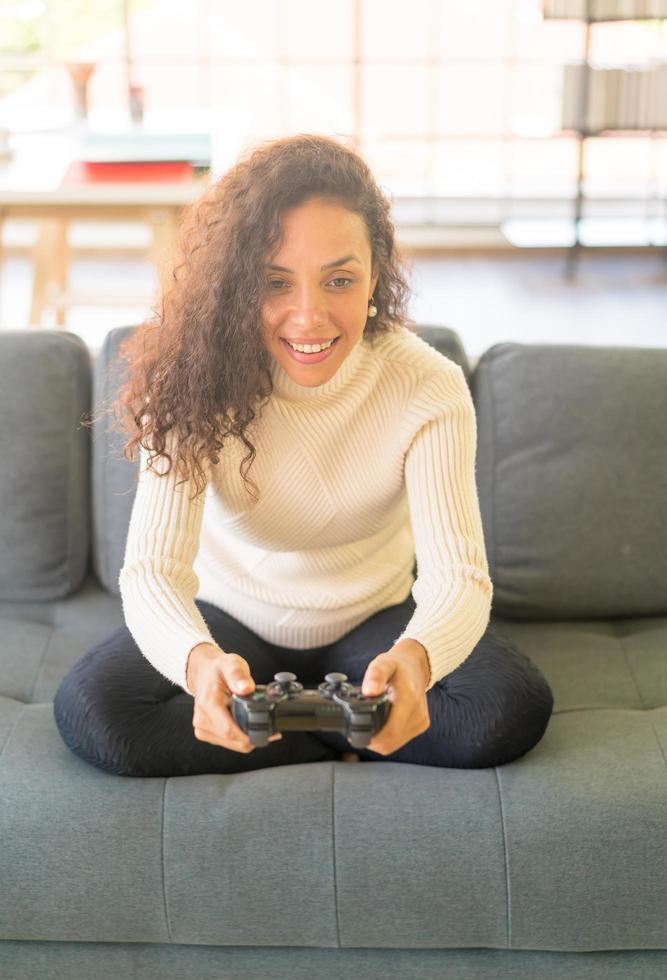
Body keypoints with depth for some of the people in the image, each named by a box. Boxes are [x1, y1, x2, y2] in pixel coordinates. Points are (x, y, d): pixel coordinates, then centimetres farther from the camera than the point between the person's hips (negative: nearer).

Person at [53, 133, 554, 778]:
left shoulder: (429, 388, -22)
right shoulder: (199, 379, -24)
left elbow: (458, 574, -29)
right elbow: (152, 570, -30)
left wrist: (416, 655, -54)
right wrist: (199, 660, -55)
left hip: (372, 620, 0)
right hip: (229, 620, 0)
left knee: (513, 709, -26)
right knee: (88, 712, -27)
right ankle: (348, 737, -12)